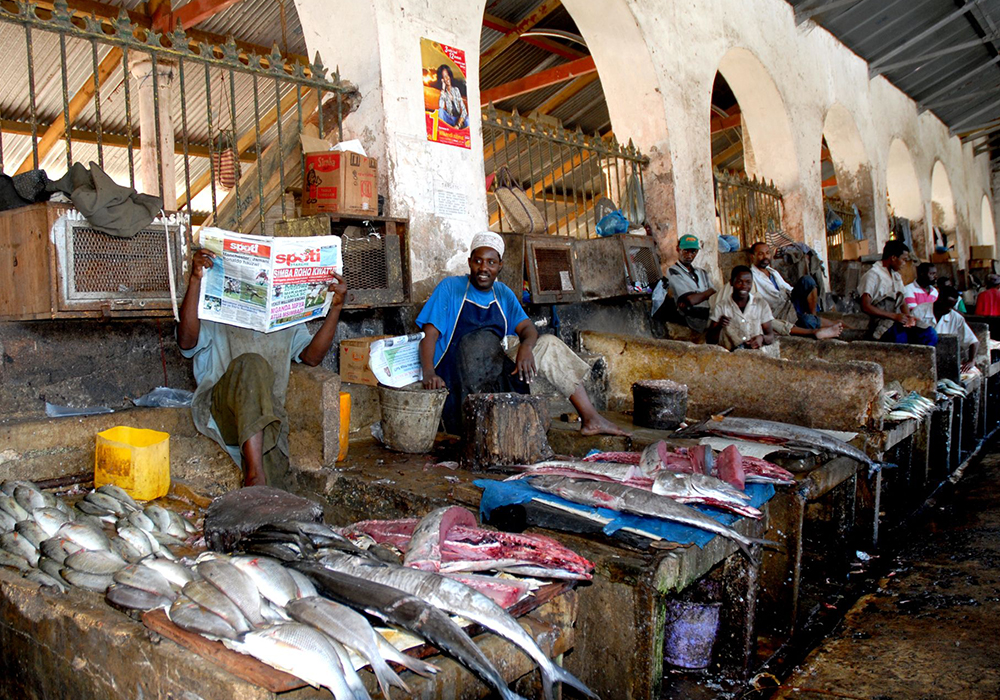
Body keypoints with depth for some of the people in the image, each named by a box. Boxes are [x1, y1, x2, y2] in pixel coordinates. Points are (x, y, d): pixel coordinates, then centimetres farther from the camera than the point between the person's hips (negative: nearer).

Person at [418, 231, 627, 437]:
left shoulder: (503, 294, 11)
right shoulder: (450, 288, -5)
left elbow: (528, 328, 2)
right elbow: (429, 335, -12)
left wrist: (526, 346, -23)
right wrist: (429, 372, -31)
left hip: (496, 371, 5)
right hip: (459, 378, -5)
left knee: (549, 344, -6)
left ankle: (591, 419, -7)